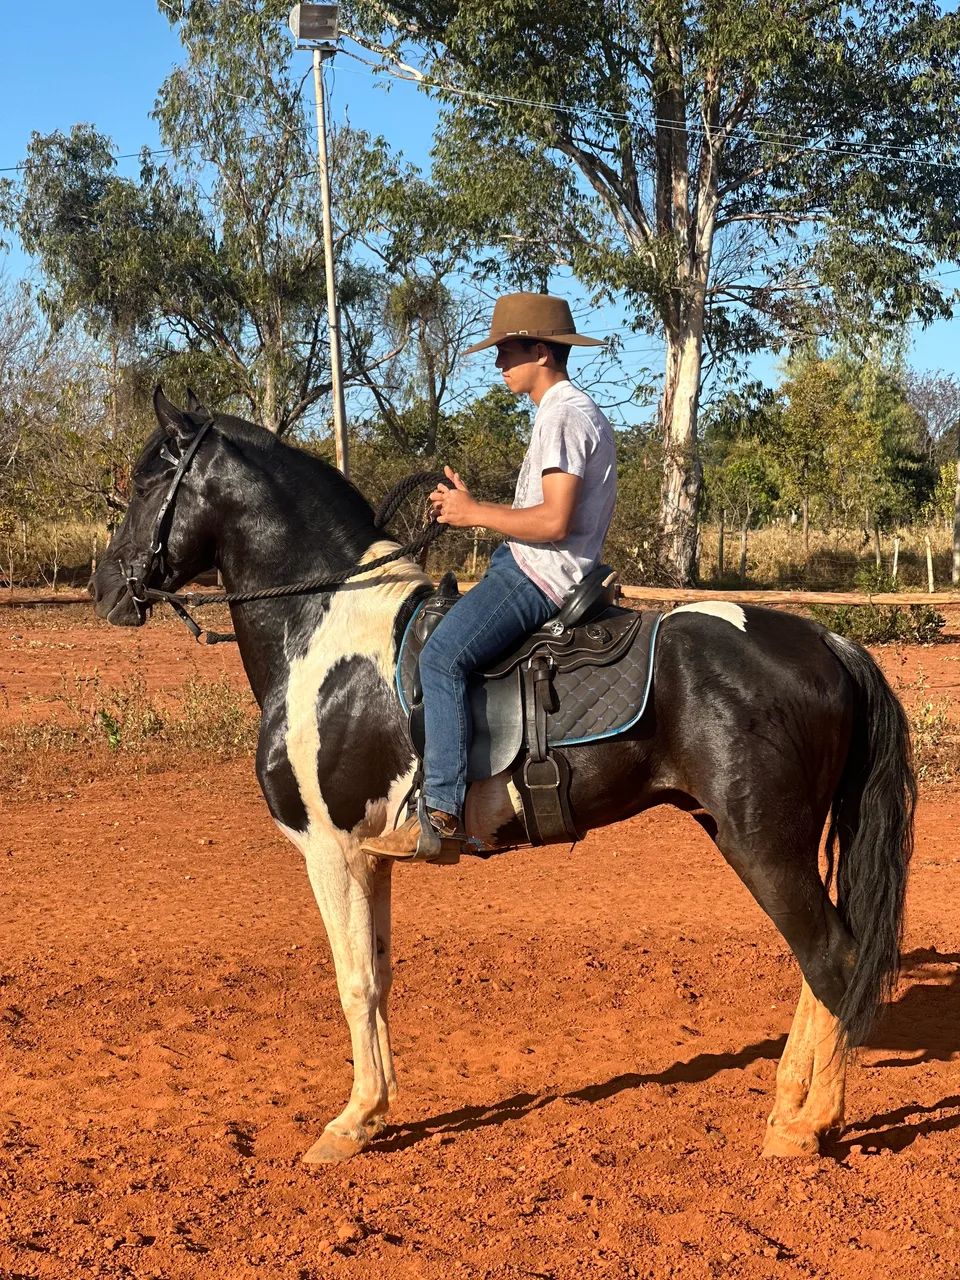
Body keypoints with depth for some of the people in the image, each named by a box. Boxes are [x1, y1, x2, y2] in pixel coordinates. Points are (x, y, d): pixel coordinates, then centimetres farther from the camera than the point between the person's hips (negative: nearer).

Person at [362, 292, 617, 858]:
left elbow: (554, 521, -23)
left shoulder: (563, 414, -13)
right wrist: (471, 506, 11)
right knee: (446, 650, 17)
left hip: (540, 575, -12)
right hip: (544, 573, 12)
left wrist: (476, 513, -12)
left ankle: (443, 808, -28)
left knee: (441, 657, -24)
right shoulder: (580, 410, 21)